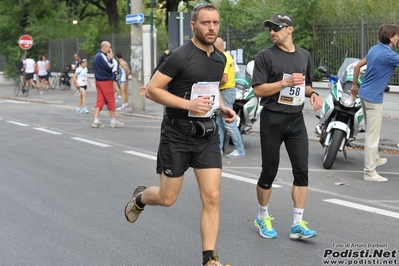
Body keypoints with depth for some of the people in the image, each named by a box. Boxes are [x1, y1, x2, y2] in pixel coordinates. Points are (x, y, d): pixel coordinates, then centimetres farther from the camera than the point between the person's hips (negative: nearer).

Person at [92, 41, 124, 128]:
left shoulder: (97, 56, 14)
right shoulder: (102, 56, -17)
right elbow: (110, 67, -20)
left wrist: (109, 58, 8)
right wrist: (111, 58, -7)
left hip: (99, 81, 9)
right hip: (105, 81, -9)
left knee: (100, 100, 6)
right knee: (111, 100, 0)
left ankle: (96, 121, 0)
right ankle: (113, 121, 7)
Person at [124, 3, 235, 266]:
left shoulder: (220, 58, 6)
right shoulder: (180, 56, -16)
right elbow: (152, 89, -16)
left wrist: (223, 107, 6)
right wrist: (189, 104, -24)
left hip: (208, 135, 5)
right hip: (177, 135, -5)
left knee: (212, 197, -4)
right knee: (167, 198, 7)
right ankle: (139, 198, 42)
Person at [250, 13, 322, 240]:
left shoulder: (304, 56, 11)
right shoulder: (266, 56, -4)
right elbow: (258, 90, -10)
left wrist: (312, 94, 1)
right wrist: (285, 82, -20)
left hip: (296, 119, 4)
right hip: (272, 119, -4)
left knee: (302, 170, -4)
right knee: (269, 171, 5)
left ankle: (298, 224, 1)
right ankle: (263, 217, 24)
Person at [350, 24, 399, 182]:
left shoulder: (375, 49, 7)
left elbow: (357, 66, 14)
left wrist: (354, 85, 24)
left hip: (364, 94, 10)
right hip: (374, 98, -10)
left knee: (371, 132, 25)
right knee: (372, 136, -5)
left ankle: (374, 159, 42)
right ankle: (369, 172, -2)